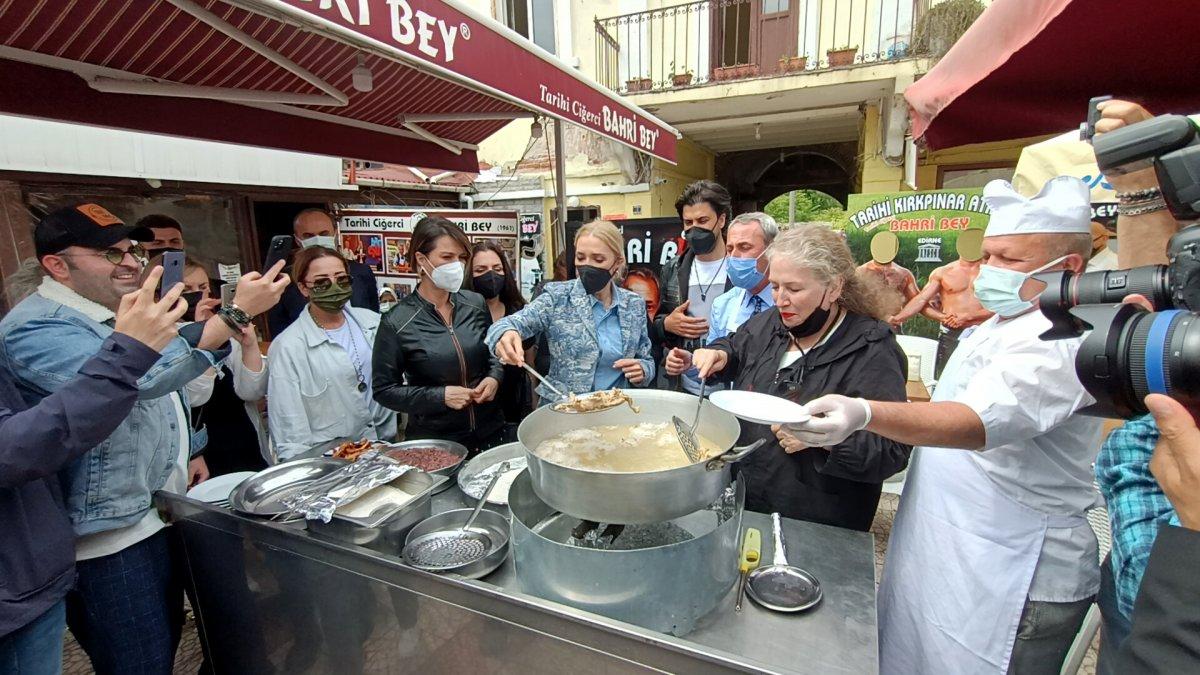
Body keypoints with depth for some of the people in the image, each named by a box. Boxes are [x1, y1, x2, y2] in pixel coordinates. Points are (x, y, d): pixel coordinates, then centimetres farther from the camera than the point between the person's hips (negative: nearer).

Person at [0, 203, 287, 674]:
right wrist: (236, 314, -40)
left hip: (156, 516, 9)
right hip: (110, 536, -9)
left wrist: (188, 455, 19)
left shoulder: (118, 316, 10)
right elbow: (135, 379, -37)